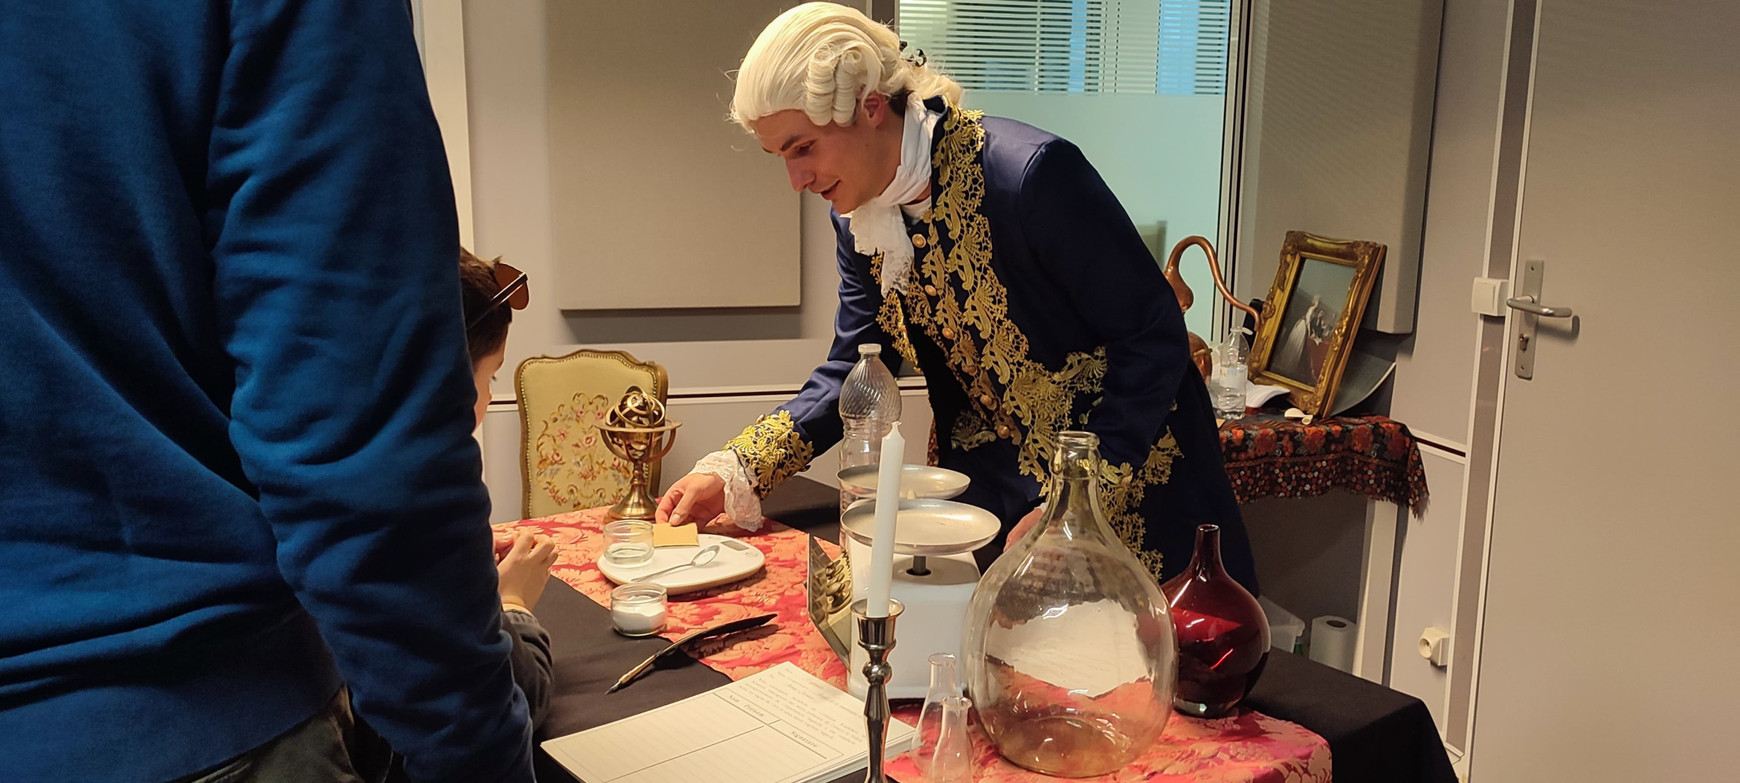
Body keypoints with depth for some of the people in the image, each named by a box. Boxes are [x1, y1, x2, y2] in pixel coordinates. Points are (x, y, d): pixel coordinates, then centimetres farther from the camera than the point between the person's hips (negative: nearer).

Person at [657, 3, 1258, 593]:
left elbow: (1156, 338, -21)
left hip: (1129, 470, -5)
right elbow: (850, 373, 4)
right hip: (998, 475, 6)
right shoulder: (860, 219, -4)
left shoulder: (1030, 172, -27)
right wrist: (730, 474, -8)